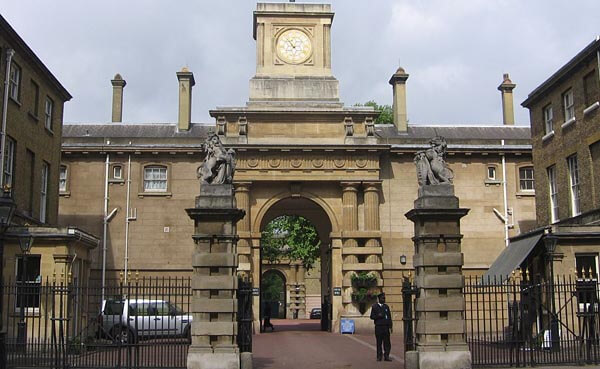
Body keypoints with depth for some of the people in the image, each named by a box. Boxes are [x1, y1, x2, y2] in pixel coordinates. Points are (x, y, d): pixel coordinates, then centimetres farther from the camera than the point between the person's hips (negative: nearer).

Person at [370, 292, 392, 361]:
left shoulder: (386, 306, 13)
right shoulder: (374, 306, 5)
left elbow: (389, 316, 11)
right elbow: (372, 316, 4)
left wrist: (390, 326, 3)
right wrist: (378, 316, -15)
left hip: (386, 326, 2)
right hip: (378, 326, -2)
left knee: (387, 342, -2)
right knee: (379, 342, 2)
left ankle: (386, 356, 4)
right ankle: (379, 356, 10)